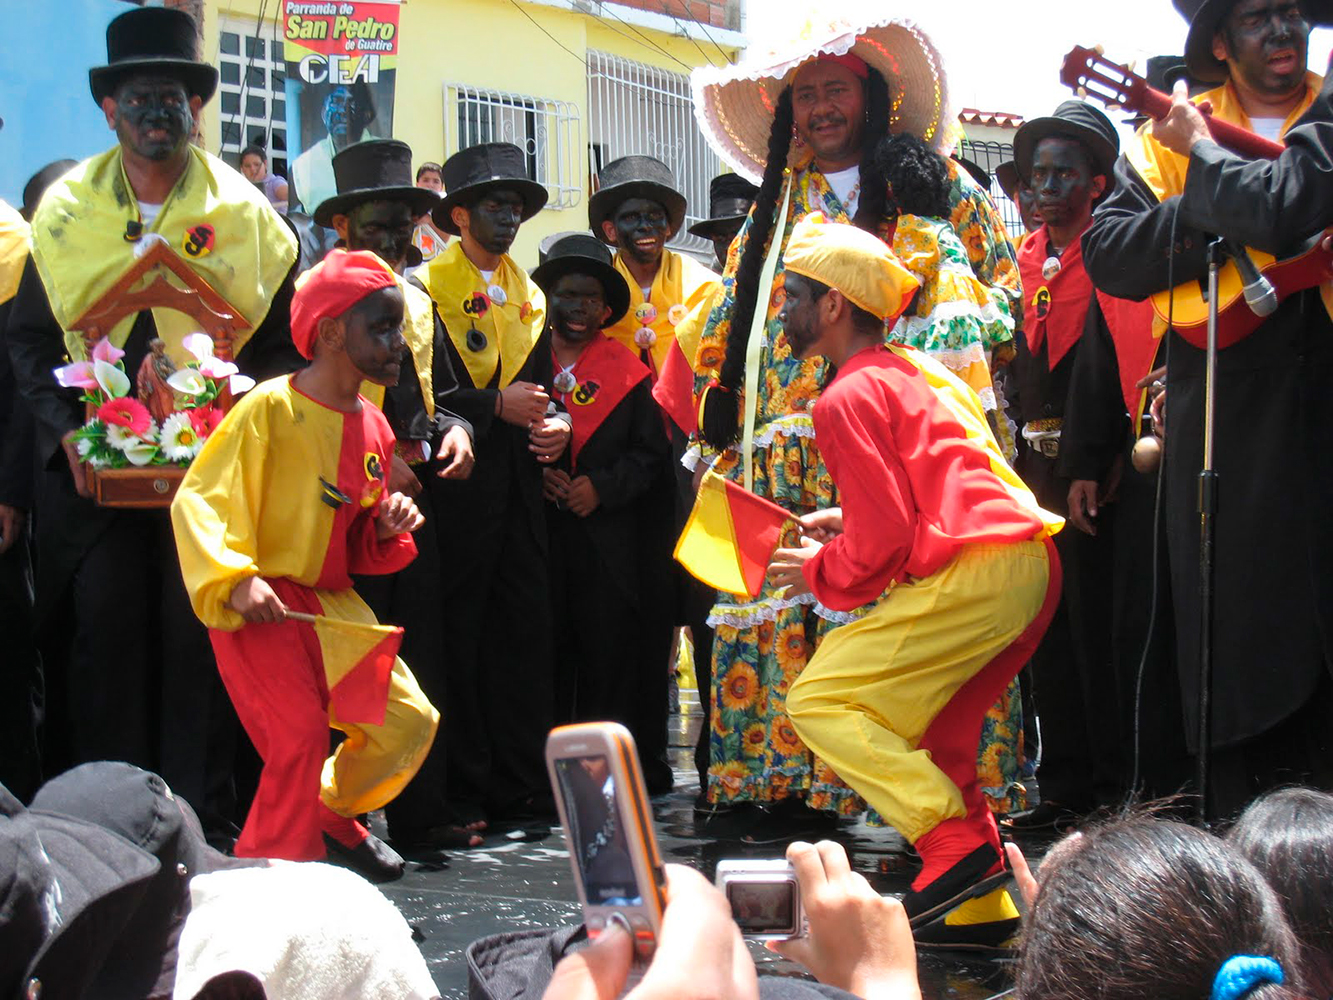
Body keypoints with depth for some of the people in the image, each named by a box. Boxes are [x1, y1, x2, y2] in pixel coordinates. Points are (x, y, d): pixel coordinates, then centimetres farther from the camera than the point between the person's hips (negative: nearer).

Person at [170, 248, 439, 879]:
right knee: (302, 734, -19)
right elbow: (198, 501, -16)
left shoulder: (372, 427, 10)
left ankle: (333, 813, 30)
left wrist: (387, 529, -2)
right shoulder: (271, 408, -13)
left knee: (410, 720, 4)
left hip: (332, 606, 8)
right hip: (261, 606, -7)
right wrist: (235, 580, -29)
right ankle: (271, 864, 1)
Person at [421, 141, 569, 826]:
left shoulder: (529, 296, 21)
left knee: (526, 628, 4)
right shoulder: (428, 289, -1)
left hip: (520, 480, 6)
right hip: (460, 480, -6)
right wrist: (496, 406, -15)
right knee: (458, 634, -5)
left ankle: (522, 785, 10)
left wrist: (555, 423, 2)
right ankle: (462, 790, 0)